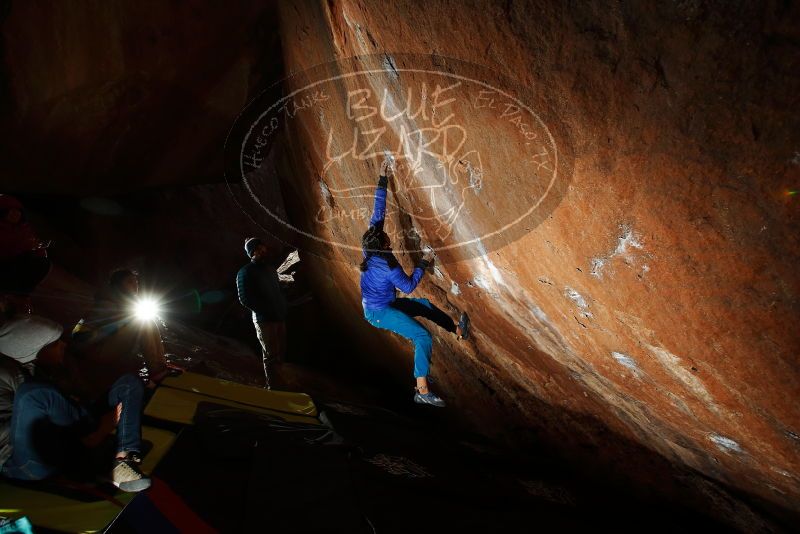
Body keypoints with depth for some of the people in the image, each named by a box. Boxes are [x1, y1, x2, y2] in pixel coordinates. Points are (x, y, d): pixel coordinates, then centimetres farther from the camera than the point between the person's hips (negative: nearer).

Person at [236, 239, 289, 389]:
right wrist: (266, 312, -14)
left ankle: (277, 381, 26)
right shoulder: (246, 272, -7)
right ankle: (272, 387, 9)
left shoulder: (270, 268, 16)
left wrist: (283, 307, 7)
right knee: (271, 355, -2)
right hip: (264, 320, -7)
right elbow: (245, 299, -13)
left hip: (280, 317, 7)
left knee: (280, 353, 12)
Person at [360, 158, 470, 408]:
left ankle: (458, 331, 38)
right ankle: (422, 390, -19)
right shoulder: (387, 266, -29)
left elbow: (378, 213, -4)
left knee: (425, 305, 22)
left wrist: (383, 181, -3)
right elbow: (409, 286, -15)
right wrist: (423, 264, -7)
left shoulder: (369, 249, -8)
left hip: (375, 305, 10)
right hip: (379, 312, -10)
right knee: (423, 337, -20)